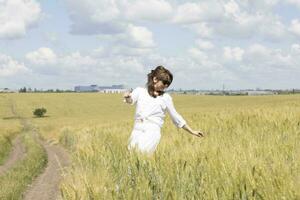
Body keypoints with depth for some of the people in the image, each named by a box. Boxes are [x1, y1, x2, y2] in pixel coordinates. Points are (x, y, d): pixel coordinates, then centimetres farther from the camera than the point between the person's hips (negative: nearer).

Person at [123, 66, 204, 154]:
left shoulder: (166, 98, 13)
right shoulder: (140, 91, 12)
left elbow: (176, 117, 20)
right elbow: (131, 100, -7)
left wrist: (192, 132, 21)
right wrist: (127, 96, -31)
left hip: (153, 131, -1)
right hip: (137, 129, 1)